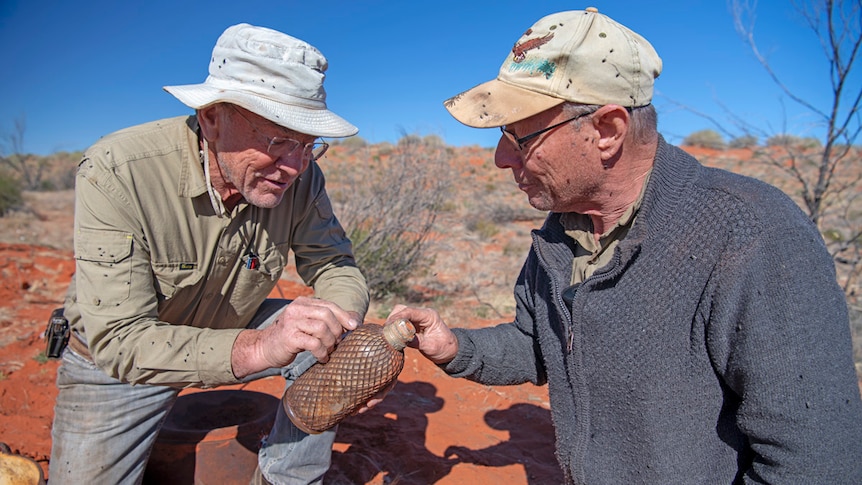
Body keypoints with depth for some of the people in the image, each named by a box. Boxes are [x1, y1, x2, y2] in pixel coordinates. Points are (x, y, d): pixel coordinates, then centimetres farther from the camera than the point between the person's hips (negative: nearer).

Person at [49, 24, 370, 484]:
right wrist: (258, 348, -50)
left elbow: (335, 267, -13)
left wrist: (344, 329, -37)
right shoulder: (114, 173, -32)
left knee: (333, 344, -16)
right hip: (115, 360, -2)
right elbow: (118, 340, -35)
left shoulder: (300, 176, -21)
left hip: (232, 330, 3)